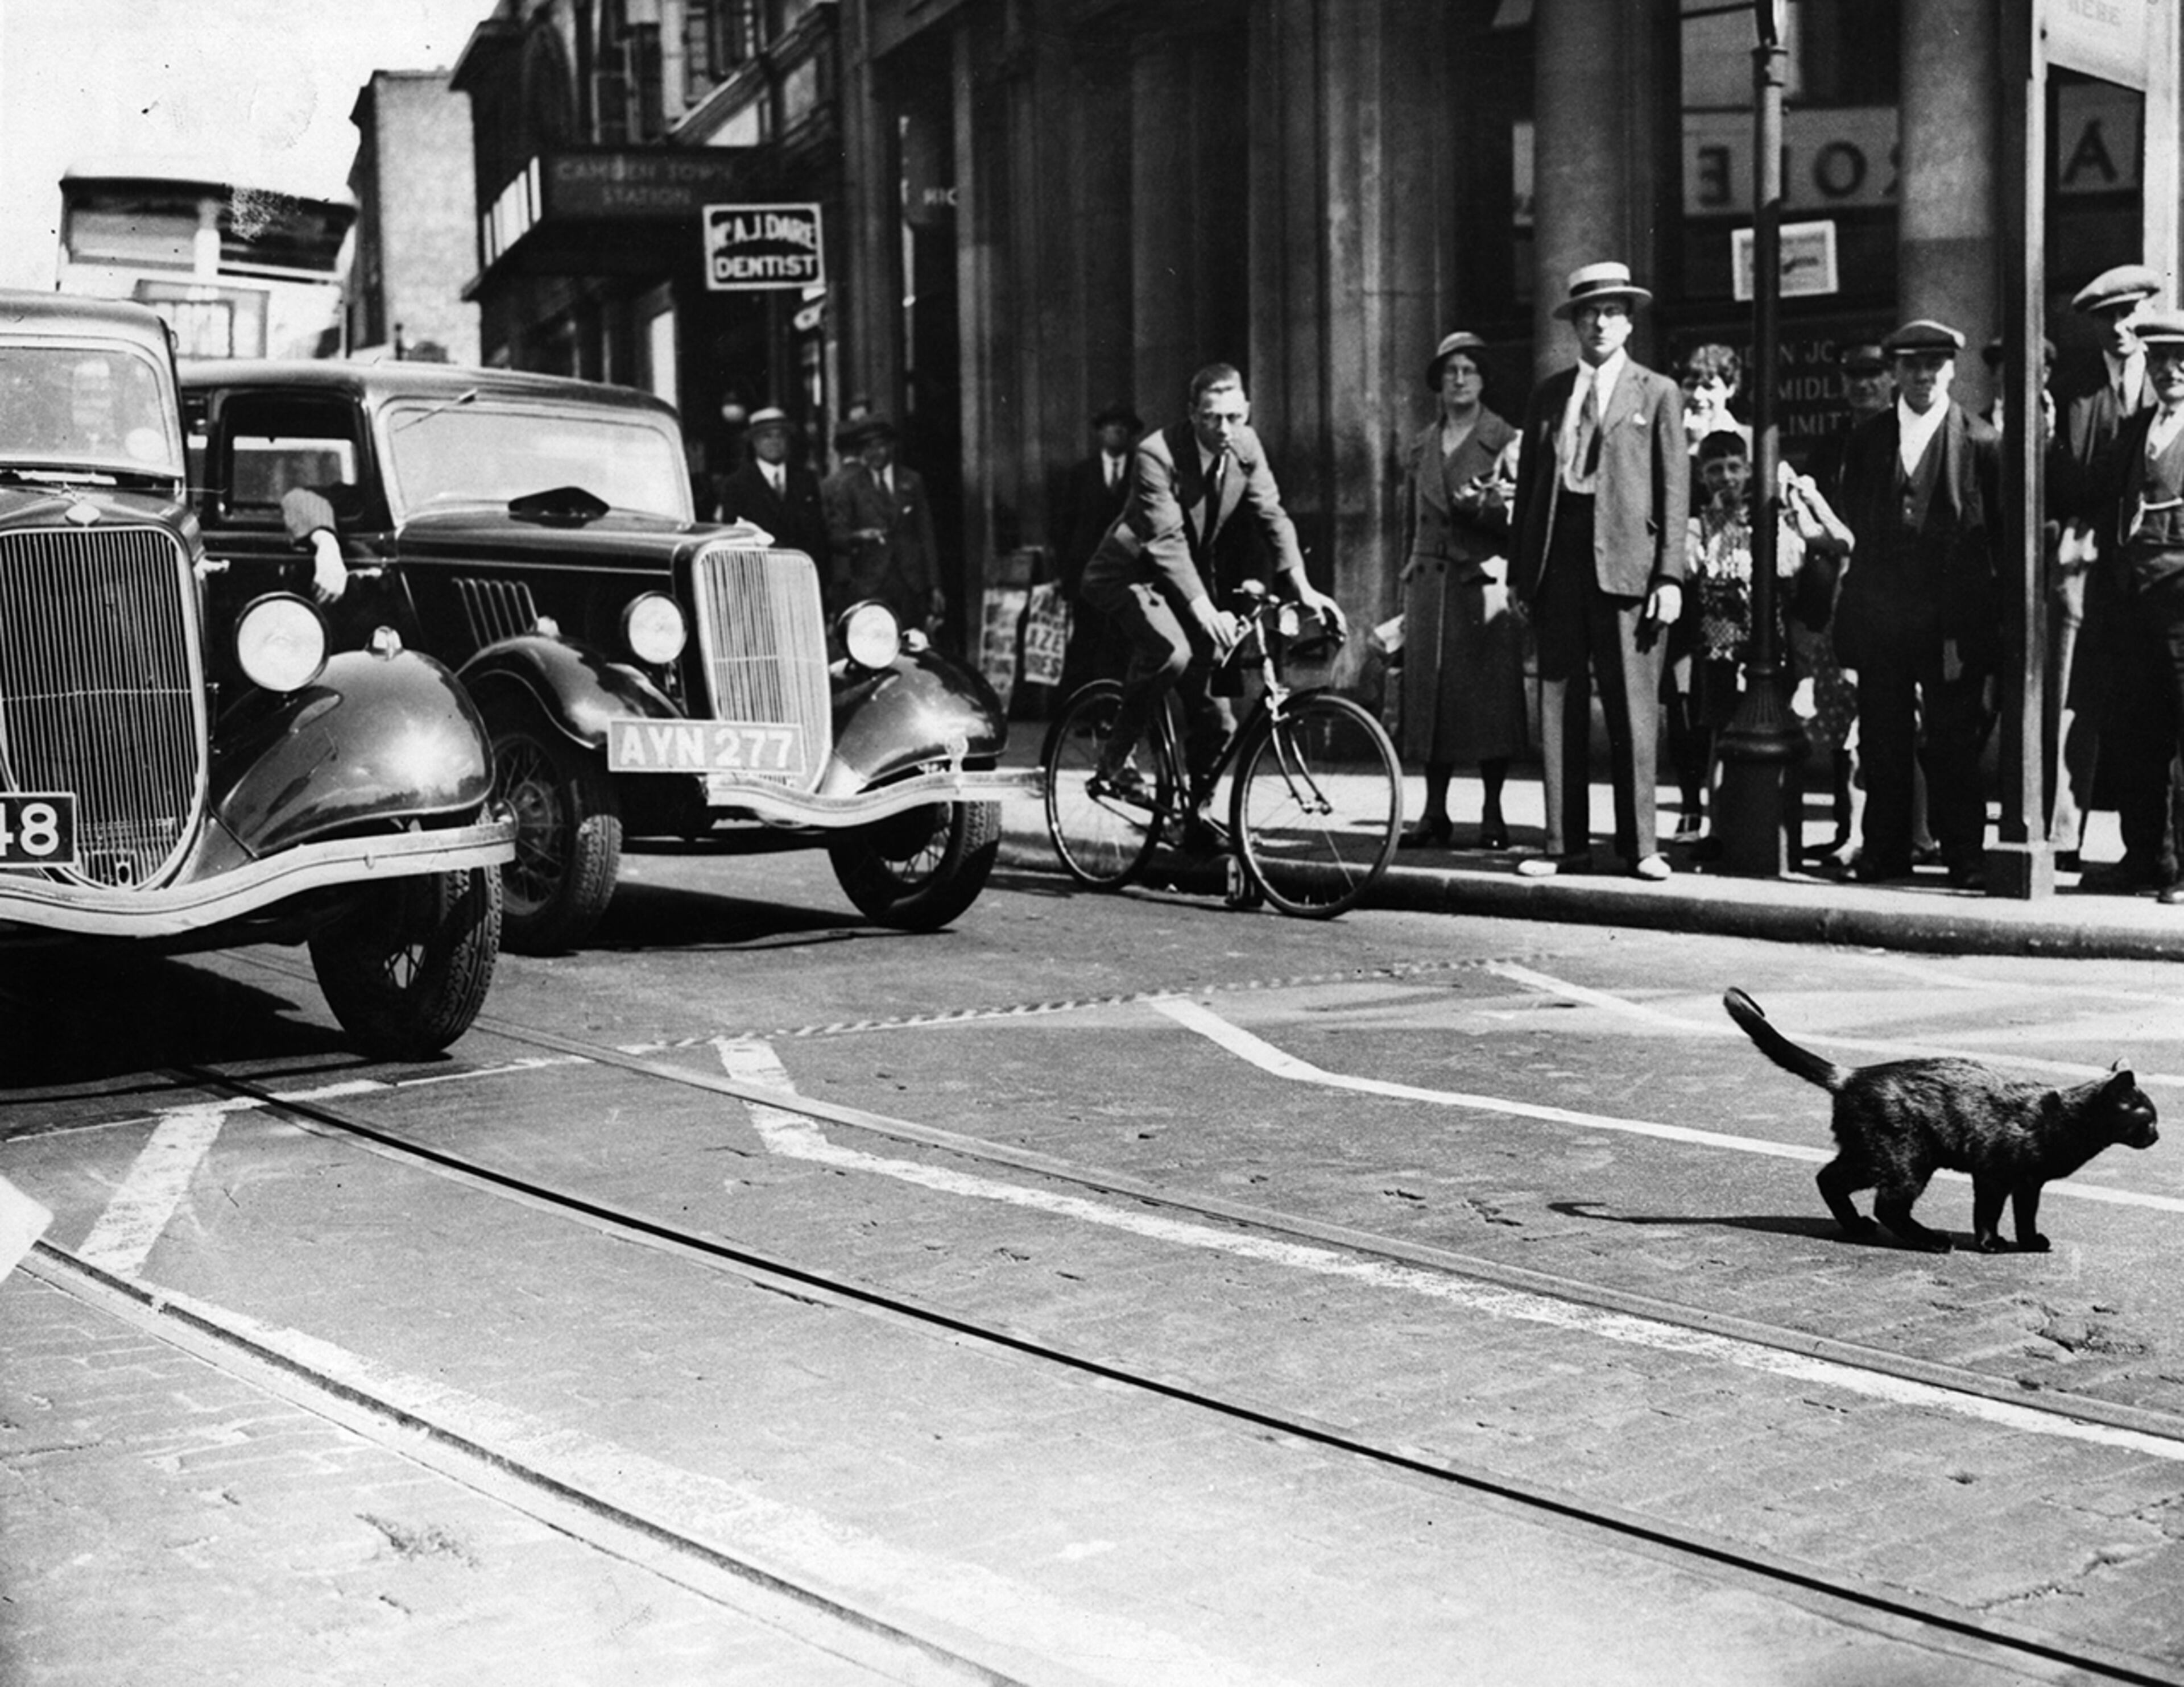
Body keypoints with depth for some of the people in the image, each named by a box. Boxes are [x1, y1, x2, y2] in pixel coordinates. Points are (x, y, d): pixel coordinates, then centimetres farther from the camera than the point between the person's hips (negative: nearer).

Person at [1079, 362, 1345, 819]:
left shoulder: (1245, 446, -8)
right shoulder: (1157, 454, -26)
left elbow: (1272, 515, -11)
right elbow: (1166, 541, -33)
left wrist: (1301, 584, -27)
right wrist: (1204, 610, -44)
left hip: (1193, 575, 6)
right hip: (1132, 573, -6)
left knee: (1213, 718, 1)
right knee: (1171, 652, -35)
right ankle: (1115, 759, -15)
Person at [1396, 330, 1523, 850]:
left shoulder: (1505, 441, 2)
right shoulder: (1421, 448, 15)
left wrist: (1486, 506, -20)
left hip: (1485, 579, -4)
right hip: (1430, 584, 4)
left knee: (1490, 697, -4)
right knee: (1430, 693, 2)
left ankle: (1492, 814, 2)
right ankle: (1434, 813, 8)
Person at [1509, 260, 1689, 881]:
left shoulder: (1656, 393, 7)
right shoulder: (1548, 396, 16)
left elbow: (1675, 490, 2)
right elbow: (1527, 485, 16)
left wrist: (1670, 576, -6)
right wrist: (1520, 572, 8)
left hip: (1625, 564, -3)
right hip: (1558, 561, 3)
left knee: (1633, 708, -2)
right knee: (1558, 705, 3)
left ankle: (1639, 845, 4)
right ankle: (1563, 841, 8)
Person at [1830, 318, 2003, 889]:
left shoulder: (1981, 443, 0)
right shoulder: (1869, 440, 11)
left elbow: (2002, 536, 0)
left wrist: (1994, 622, -4)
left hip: (1954, 621, -3)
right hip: (1881, 616, 3)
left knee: (1953, 744, 0)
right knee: (1882, 743, 6)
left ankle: (1965, 857, 8)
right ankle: (1885, 851, 15)